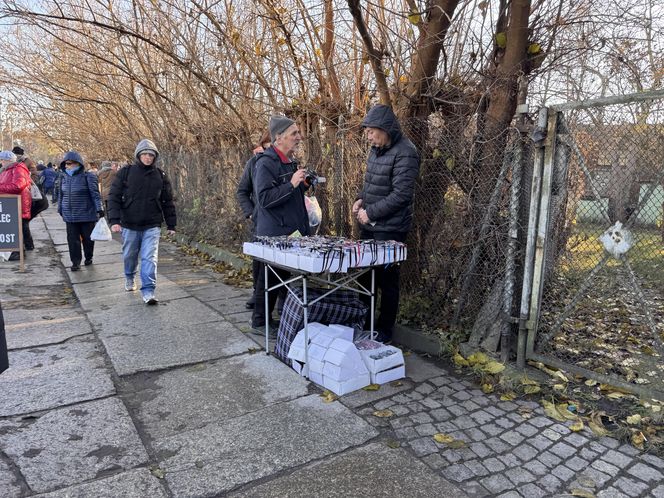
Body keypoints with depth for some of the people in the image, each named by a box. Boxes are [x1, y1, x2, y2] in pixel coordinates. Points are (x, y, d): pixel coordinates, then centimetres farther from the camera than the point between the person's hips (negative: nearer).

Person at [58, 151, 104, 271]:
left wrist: (99, 209, -15)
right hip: (70, 216, 4)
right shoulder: (65, 178, 8)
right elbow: (61, 195, 18)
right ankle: (76, 261, 12)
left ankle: (88, 257, 29)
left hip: (87, 215, -4)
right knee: (73, 239, 3)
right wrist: (60, 209, 20)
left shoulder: (88, 177, -7)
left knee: (88, 238, 9)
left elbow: (95, 194, -10)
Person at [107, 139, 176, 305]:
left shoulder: (160, 176, 4)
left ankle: (148, 291, -8)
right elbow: (114, 197, -3)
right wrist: (114, 220, -14)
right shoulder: (125, 173, -2)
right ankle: (129, 278, 44)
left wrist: (171, 225, 9)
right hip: (129, 225, 0)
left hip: (152, 226, 0)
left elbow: (168, 202, 9)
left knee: (150, 258, -10)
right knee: (130, 255, 16)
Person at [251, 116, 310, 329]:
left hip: (292, 232, 9)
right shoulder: (266, 163, -14)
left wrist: (303, 185, 7)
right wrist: (291, 184, -26)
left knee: (284, 277, 17)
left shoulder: (290, 162, 14)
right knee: (269, 278, 1)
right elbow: (264, 198, -22)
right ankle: (260, 322, 15)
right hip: (274, 234, -9)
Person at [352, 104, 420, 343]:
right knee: (365, 273, 17)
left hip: (390, 229, -9)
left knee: (387, 279, 2)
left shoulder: (404, 153, -16)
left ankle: (385, 330, 18)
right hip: (369, 226, 9)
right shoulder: (376, 149, 11)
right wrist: (360, 200, 5)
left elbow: (401, 195, -22)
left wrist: (370, 212, -17)